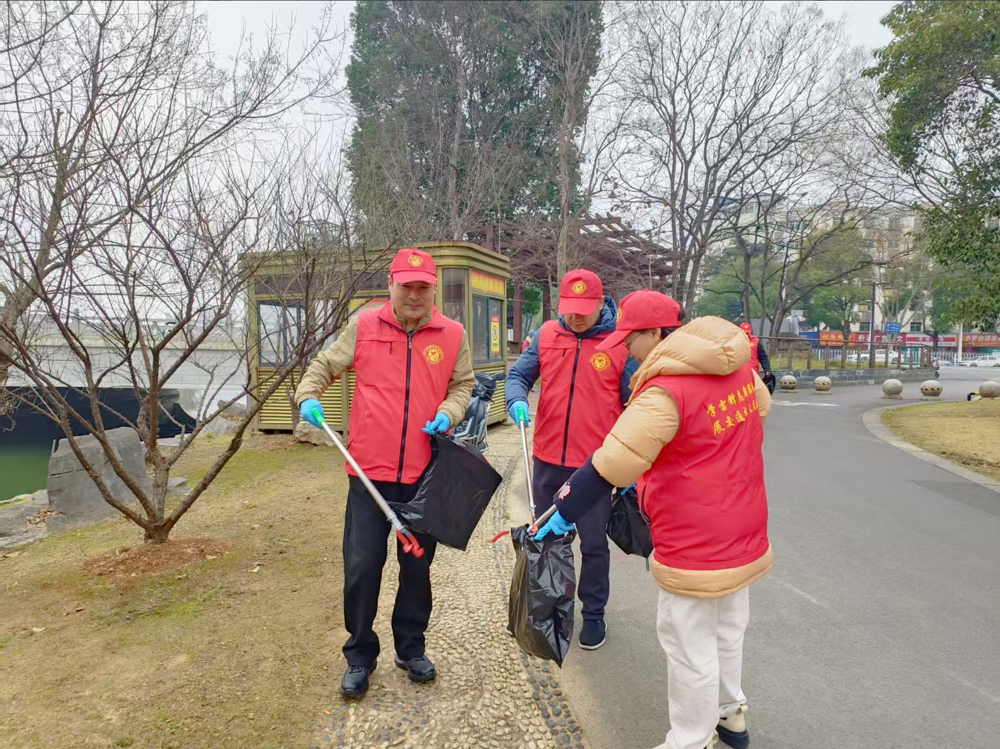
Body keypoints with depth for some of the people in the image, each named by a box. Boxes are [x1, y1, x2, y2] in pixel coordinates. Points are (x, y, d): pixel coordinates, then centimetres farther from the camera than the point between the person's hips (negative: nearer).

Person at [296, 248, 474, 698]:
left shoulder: (452, 334, 2)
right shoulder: (364, 326, 1)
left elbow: (463, 384, 13)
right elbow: (325, 366, 12)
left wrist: (449, 412, -6)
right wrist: (308, 395, -7)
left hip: (425, 475, 1)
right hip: (370, 472, -1)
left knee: (417, 566, 15)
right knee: (361, 568, 2)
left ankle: (411, 648, 36)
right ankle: (360, 656, 25)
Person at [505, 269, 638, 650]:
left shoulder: (621, 343, -8)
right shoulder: (546, 335, 0)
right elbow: (518, 375, 6)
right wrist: (517, 400, -18)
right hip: (548, 461, 4)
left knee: (594, 544, 10)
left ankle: (593, 613, 32)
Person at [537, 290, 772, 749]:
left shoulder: (666, 390, -26)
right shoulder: (736, 366, -1)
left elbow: (610, 467, -26)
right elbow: (761, 406, 19)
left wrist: (563, 514, -16)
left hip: (695, 542, -9)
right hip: (742, 529, 9)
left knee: (690, 646, 8)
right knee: (727, 629, 26)